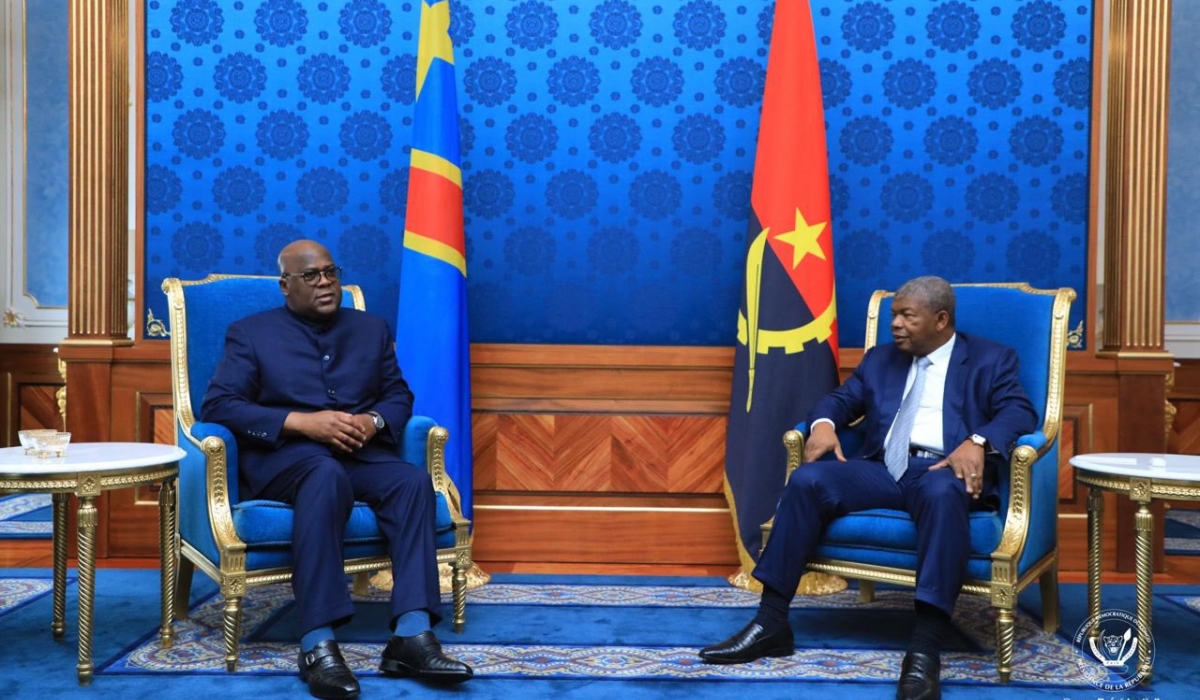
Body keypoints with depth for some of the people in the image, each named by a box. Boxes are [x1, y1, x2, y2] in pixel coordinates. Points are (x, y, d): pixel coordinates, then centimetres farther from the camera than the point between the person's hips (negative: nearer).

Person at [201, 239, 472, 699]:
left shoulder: (371, 328, 21)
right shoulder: (250, 333, 10)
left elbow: (399, 396, 18)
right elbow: (217, 406, -2)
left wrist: (374, 421, -8)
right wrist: (302, 422, -15)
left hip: (360, 455, 4)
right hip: (283, 456, -4)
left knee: (413, 481, -30)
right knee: (326, 476, -39)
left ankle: (412, 636, -38)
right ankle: (318, 645, -43)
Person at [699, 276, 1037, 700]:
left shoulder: (991, 359, 11)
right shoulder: (881, 358, 24)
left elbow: (1020, 412, -4)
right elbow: (841, 399, 19)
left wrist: (978, 442, -24)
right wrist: (823, 423, -6)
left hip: (945, 471, -4)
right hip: (882, 469, 4)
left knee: (941, 493, -41)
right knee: (807, 481, -23)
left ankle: (925, 650, -44)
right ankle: (771, 623, -20)